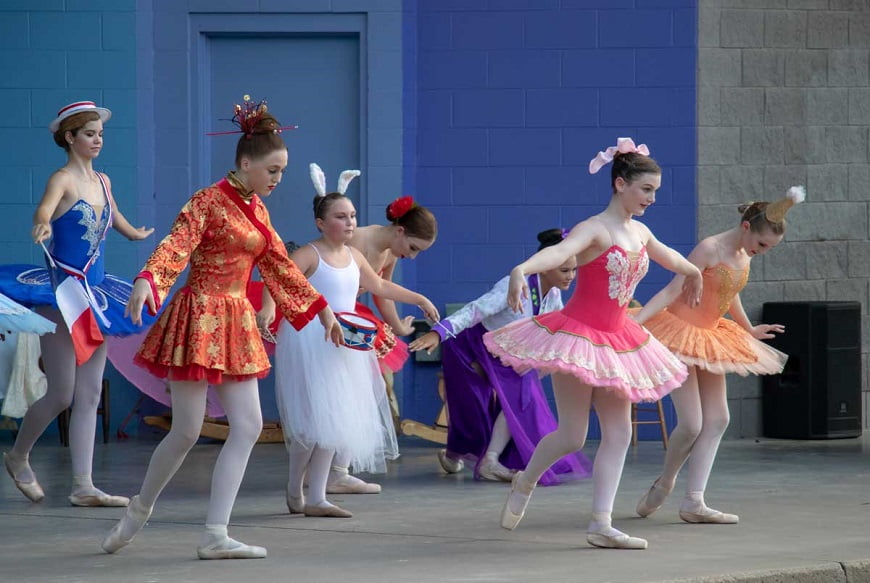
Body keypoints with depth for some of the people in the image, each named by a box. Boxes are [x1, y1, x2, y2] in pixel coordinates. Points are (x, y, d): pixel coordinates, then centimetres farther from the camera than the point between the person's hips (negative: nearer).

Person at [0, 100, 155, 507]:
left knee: (90, 395, 3)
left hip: (93, 292, 7)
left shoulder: (102, 182, 11)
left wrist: (136, 234, 51)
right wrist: (42, 225, -56)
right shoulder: (63, 179, -11)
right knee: (62, 395, -5)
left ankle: (83, 487, 3)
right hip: (61, 292, -7)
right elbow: (44, 208, -33)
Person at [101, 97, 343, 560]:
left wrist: (322, 310, 27)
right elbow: (174, 247, -27)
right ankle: (139, 511, 19)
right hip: (199, 318, -8)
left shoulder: (257, 211, 12)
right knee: (187, 432, -5)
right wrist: (146, 281, -46)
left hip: (237, 323, 8)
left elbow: (280, 265, 22)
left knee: (248, 427, -1)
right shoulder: (207, 203, -12)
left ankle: (215, 535, 1)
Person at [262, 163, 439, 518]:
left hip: (342, 345, 8)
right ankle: (295, 492, 7)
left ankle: (316, 498, 10)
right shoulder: (309, 255, -12)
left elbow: (379, 286, 28)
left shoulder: (353, 256, 11)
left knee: (334, 421, 6)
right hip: (310, 341, -8)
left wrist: (419, 300, 30)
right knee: (314, 419, -10)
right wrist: (268, 309, -44)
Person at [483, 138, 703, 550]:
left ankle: (601, 524, 3)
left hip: (616, 341, 8)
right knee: (572, 436, -6)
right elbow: (558, 252, -37)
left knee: (619, 433, 1)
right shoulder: (595, 229, -16)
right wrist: (521, 270, -57)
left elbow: (669, 257, 32)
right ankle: (524, 483, 23)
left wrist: (693, 273, 53)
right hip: (577, 336, -8)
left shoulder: (639, 232, 8)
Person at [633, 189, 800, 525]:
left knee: (717, 420, 2)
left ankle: (693, 502, 2)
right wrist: (634, 322, -31)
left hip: (708, 338, 9)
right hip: (680, 332, -9)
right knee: (691, 424, -11)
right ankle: (664, 484, 16)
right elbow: (672, 291, -22)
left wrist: (750, 329, 36)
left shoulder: (745, 255, 4)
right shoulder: (711, 249, -21)